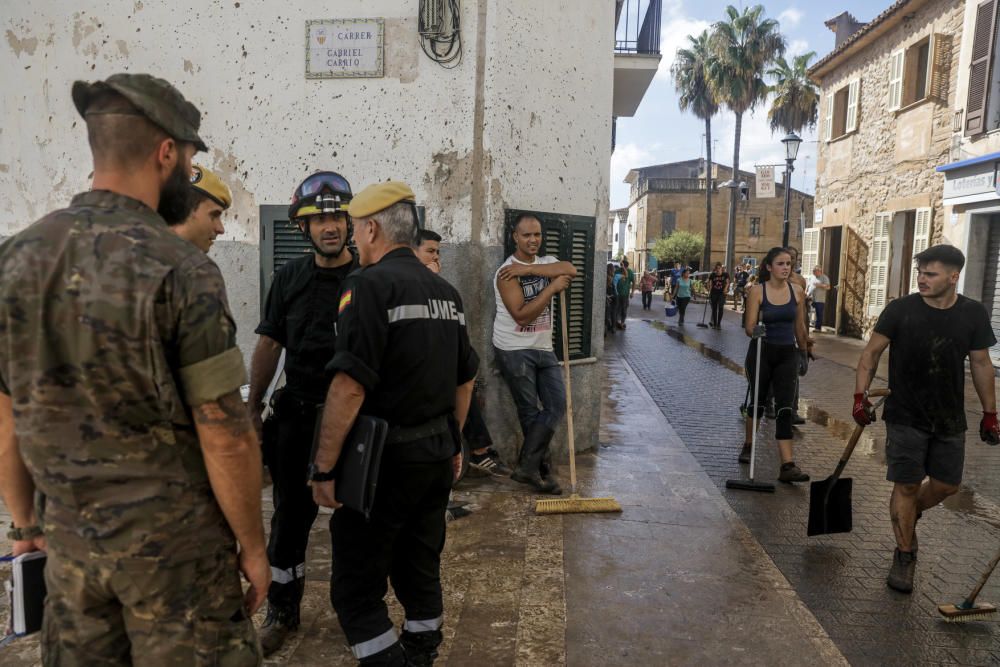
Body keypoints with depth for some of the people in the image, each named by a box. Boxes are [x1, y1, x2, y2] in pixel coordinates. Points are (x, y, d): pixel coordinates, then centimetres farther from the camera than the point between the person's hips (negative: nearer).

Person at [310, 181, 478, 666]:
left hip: (386, 458, -8)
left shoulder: (370, 284, -15)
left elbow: (350, 386, -23)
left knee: (356, 588, 5)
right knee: (421, 569, 20)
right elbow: (465, 377, 16)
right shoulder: (446, 291, 10)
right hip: (438, 453, 8)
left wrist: (324, 467, -17)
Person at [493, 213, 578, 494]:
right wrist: (552, 287, -20)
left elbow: (571, 270, -16)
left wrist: (527, 269, -21)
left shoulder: (547, 261, 8)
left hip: (544, 348, 7)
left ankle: (529, 466, 10)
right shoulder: (507, 272, -12)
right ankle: (537, 468, 15)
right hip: (515, 350, -6)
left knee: (557, 405, 2)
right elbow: (522, 315, -22)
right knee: (530, 412, 1)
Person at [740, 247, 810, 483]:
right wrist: (755, 330, -33)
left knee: (784, 408, -5)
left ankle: (788, 466, -9)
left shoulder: (797, 291, 2)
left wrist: (803, 353, 17)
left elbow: (800, 326, 12)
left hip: (787, 354, 2)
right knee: (758, 401, 14)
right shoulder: (757, 291, -8)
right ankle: (748, 445, 38)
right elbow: (749, 326, -12)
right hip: (761, 352, -2)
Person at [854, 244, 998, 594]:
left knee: (946, 485, 10)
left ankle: (908, 515, 42)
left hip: (950, 419, 3)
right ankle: (905, 556, 18)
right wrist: (861, 395, -12)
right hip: (906, 417, -3)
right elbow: (872, 352, -4)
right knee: (906, 485, 2)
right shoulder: (901, 309, -10)